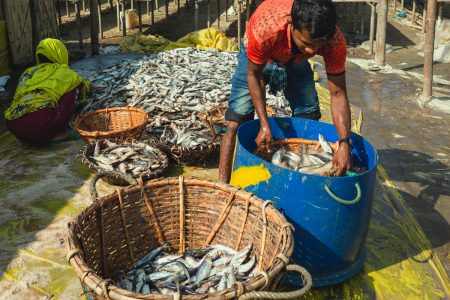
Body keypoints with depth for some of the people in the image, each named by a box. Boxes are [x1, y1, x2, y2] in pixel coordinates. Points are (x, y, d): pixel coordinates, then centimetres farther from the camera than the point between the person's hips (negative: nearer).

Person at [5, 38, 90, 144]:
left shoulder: (27, 72, 28)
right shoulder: (60, 69, 13)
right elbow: (80, 84, 32)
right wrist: (85, 85, 59)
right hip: (42, 126, -6)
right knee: (74, 89, 13)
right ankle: (59, 131, 9)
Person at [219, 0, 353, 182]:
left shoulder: (335, 42, -36)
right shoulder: (265, 29, -44)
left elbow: (338, 94, -28)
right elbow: (253, 75, -27)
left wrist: (344, 143, -39)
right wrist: (264, 125, -32)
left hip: (296, 61, 3)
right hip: (257, 59, -3)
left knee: (309, 119, -1)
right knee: (236, 121, -13)